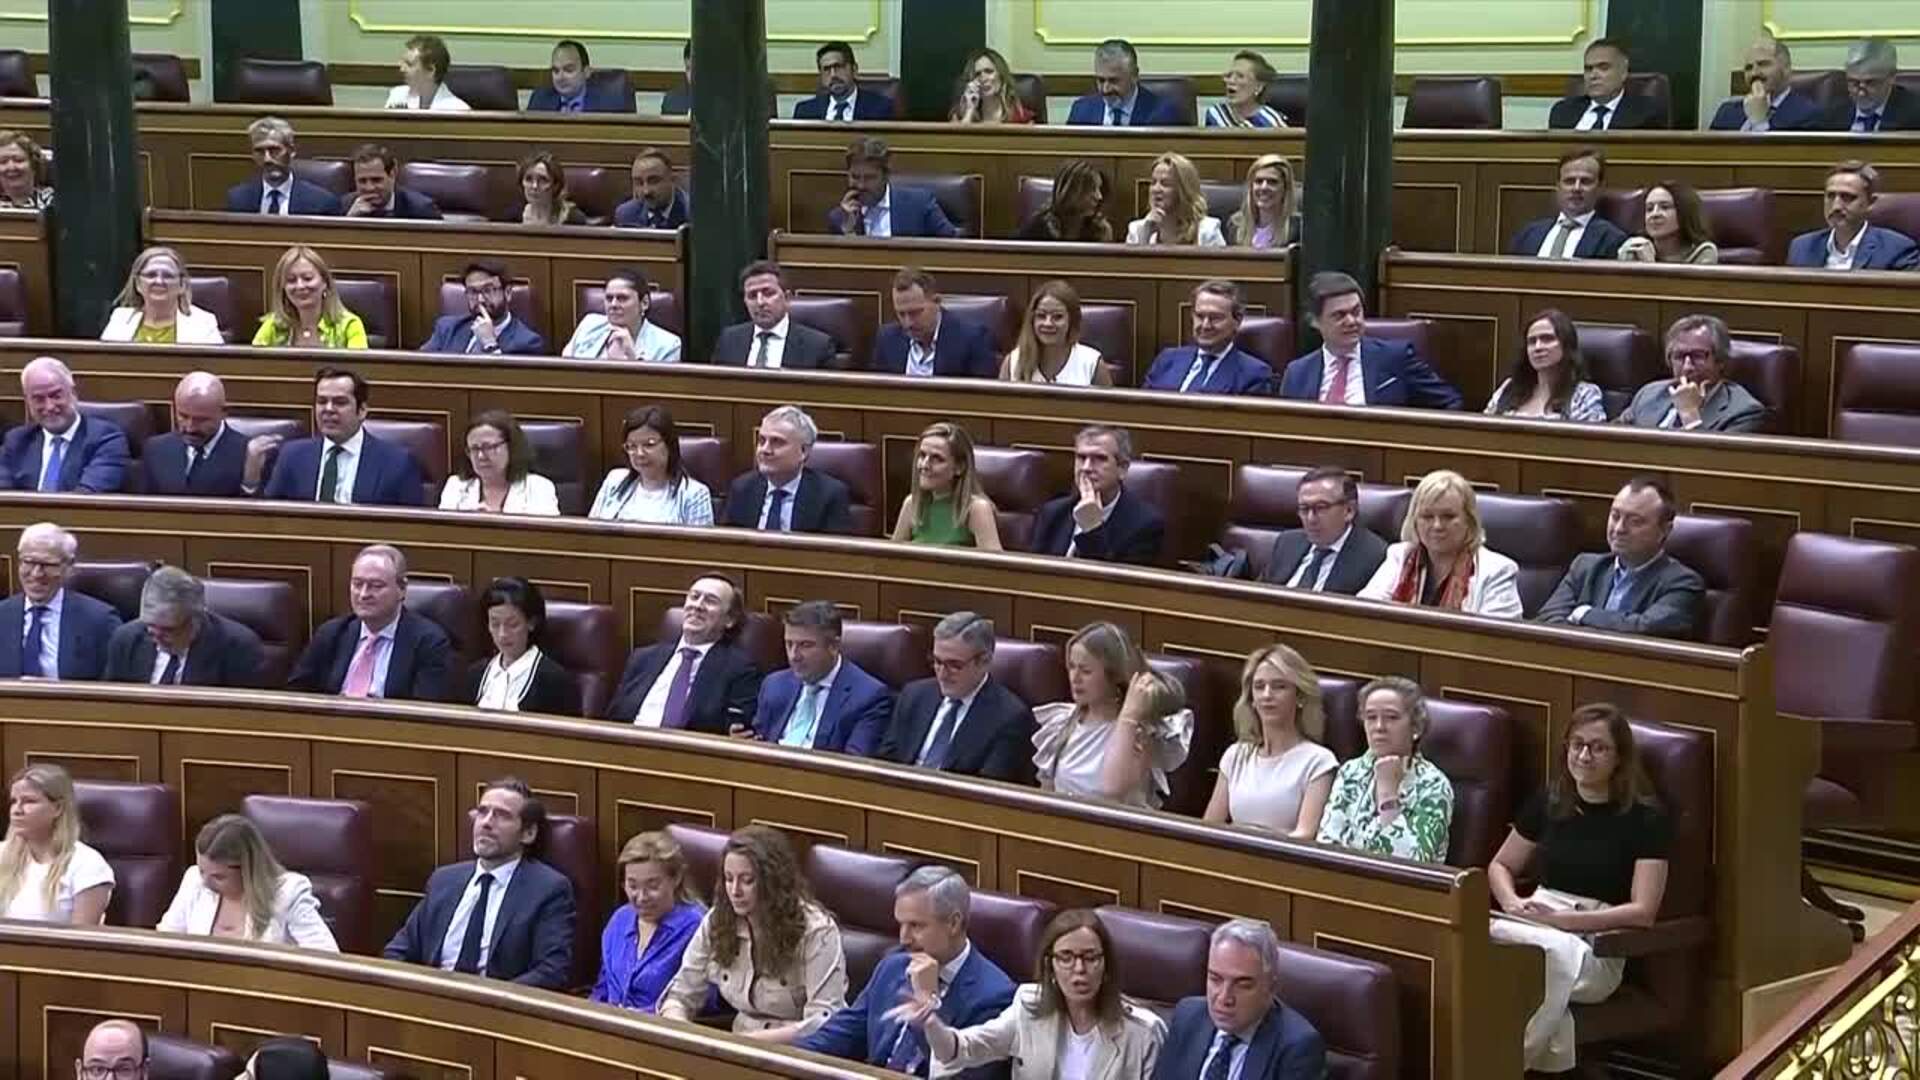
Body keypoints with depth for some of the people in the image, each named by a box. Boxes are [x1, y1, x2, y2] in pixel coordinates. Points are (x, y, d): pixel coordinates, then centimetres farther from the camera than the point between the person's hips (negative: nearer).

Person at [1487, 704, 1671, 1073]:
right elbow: (1500, 867, 23)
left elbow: (1643, 911, -8)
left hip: (1598, 947, -4)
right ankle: (1550, 1055, -30)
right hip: (1539, 926, 4)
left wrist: (1563, 919, -16)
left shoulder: (1646, 817, -2)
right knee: (1490, 937, -34)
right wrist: (1512, 902, -1)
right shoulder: (1548, 802, 12)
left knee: (1562, 951, -41)